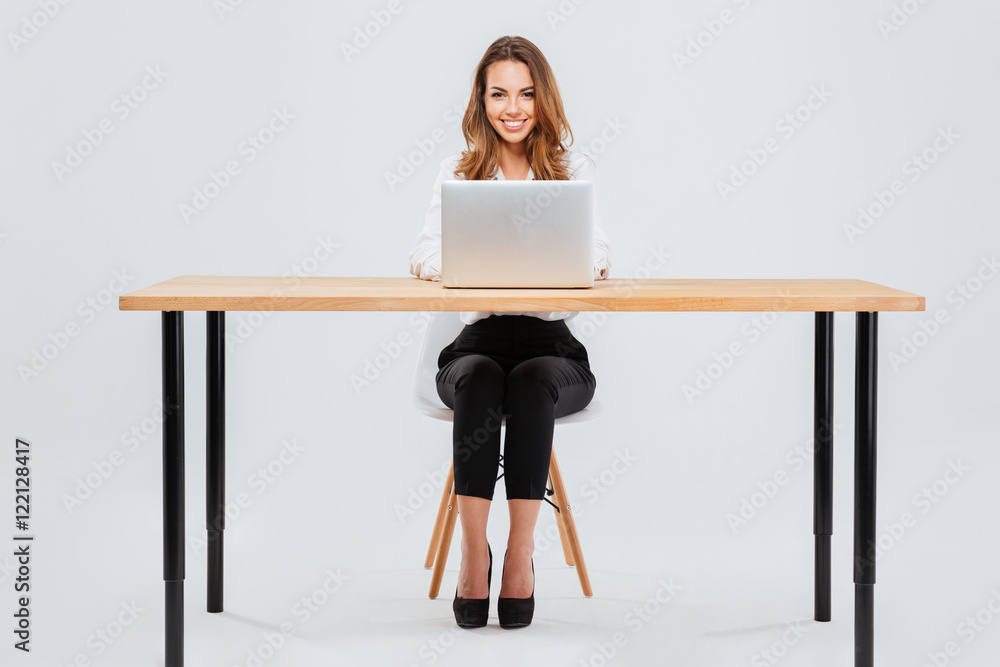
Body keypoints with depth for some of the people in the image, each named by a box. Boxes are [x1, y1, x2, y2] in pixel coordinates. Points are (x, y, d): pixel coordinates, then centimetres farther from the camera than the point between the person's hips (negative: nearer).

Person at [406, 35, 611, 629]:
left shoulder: (574, 169, 10)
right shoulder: (458, 172, 12)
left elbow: (597, 256, -3)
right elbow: (427, 255, 0)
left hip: (554, 343, 0)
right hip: (476, 342, 0)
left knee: (532, 384, -34)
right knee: (479, 382, -34)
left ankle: (521, 552, -28)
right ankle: (474, 551, -29)